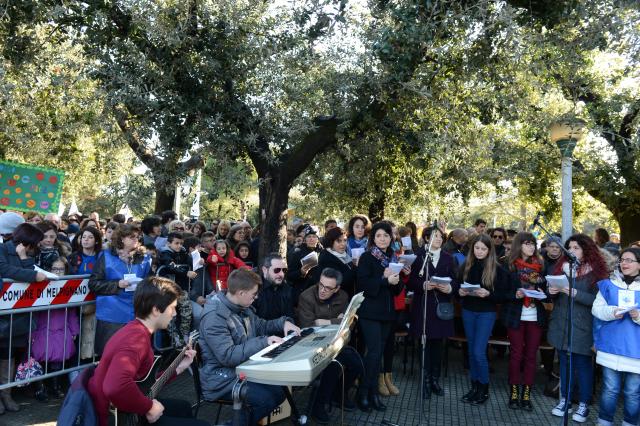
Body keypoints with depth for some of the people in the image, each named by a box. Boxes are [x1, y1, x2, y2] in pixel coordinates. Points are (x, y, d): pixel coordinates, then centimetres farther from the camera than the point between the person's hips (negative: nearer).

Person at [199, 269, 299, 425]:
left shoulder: (242, 308, 4)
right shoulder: (214, 317, -25)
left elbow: (261, 326, 19)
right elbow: (227, 356, -31)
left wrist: (283, 323, -1)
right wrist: (263, 342, -29)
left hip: (243, 368, 9)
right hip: (223, 379, -9)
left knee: (280, 389, 2)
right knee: (270, 398, -21)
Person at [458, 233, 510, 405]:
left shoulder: (497, 269, -7)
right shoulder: (467, 266, 4)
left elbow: (502, 294, -7)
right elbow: (458, 286, 10)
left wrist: (487, 294, -23)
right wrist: (460, 291, -11)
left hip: (486, 313, -4)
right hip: (468, 312, 4)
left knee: (479, 352, -7)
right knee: (472, 351, 12)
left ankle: (484, 389, 12)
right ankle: (474, 386, 25)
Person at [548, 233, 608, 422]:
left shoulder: (595, 271, -5)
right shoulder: (562, 267, 9)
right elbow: (554, 298, 14)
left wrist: (575, 293, -23)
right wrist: (551, 291, -7)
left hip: (581, 326, -4)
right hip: (560, 324, 4)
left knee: (583, 364, 3)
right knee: (564, 362, 12)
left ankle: (584, 405, 17)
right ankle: (564, 399, 24)